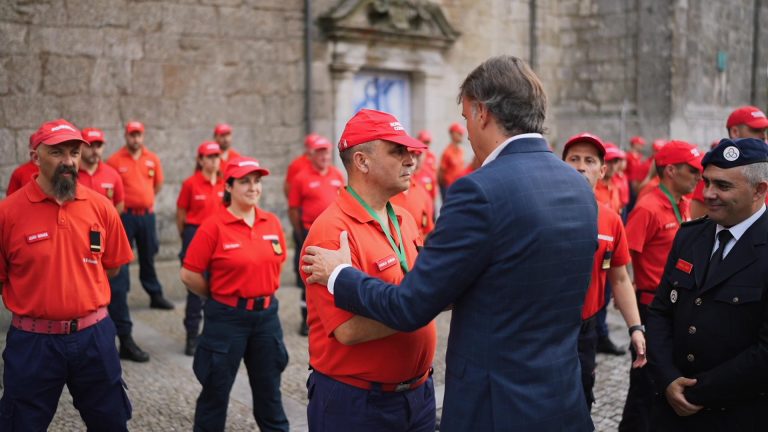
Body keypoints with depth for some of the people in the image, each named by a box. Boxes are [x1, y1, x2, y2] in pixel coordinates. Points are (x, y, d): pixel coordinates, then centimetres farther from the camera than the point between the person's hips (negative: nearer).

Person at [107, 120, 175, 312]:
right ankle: (118, 300, 6)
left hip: (147, 215, 4)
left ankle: (155, 295, 25)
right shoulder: (114, 160, -7)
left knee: (148, 257, 15)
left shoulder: (153, 159, 5)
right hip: (125, 216, -4)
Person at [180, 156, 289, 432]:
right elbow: (189, 275, -11)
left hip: (266, 314, 5)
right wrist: (221, 296, 1)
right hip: (227, 317, -4)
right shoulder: (214, 226, -13)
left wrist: (262, 291, 12)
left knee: (269, 388, 17)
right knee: (216, 391, 10)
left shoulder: (272, 223, 1)